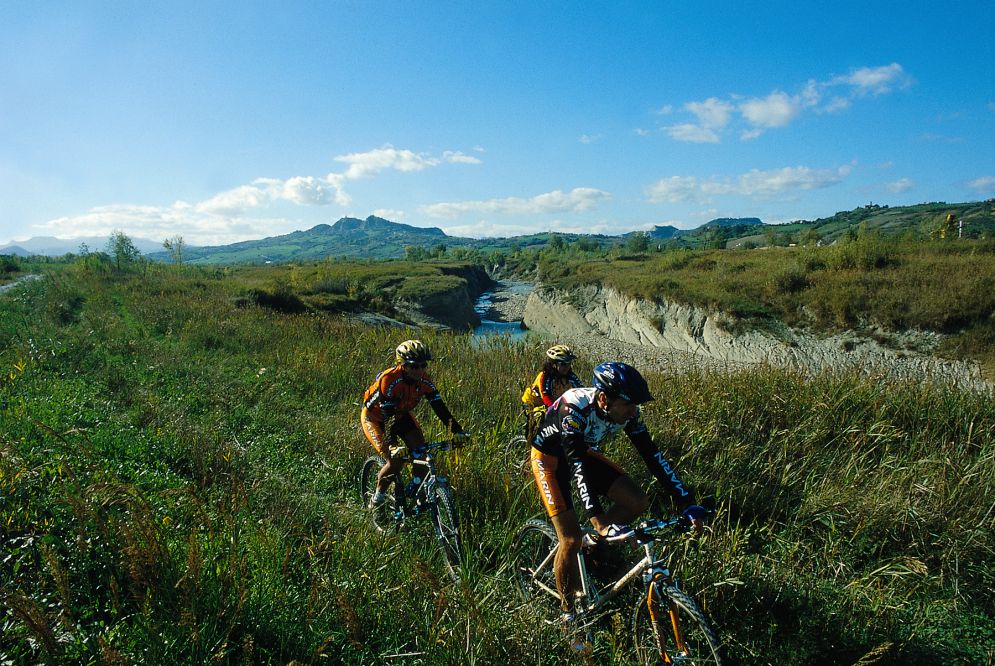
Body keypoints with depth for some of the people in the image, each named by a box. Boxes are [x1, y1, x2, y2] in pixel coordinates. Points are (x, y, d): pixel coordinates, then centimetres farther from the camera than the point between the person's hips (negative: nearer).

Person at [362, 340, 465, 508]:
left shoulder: (423, 379, -20)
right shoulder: (389, 379, -35)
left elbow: (439, 405, -21)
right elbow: (388, 416, -37)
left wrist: (457, 430, -32)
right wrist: (392, 446, -45)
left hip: (401, 414, 5)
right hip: (374, 417, -5)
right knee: (396, 460, -19)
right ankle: (377, 497, 7)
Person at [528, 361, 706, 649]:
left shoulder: (626, 412, -20)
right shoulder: (574, 408, -38)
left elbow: (652, 455, -17)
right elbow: (576, 463, -43)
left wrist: (687, 503, -22)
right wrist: (598, 517, -52)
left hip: (585, 451, 6)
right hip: (550, 457, -6)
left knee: (638, 502, -12)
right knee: (571, 539, -13)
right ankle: (568, 615, 9)